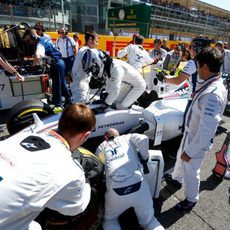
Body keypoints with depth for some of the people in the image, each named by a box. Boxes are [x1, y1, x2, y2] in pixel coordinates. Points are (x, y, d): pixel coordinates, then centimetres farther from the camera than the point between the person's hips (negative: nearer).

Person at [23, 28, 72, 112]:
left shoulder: (40, 43, -16)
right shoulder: (45, 38, 13)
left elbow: (37, 56, -33)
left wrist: (33, 65, -16)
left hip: (56, 64, -9)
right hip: (60, 62, 9)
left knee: (56, 85, -2)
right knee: (62, 84, 15)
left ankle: (58, 105, 6)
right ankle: (68, 102, 24)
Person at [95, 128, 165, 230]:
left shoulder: (101, 147, 18)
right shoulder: (128, 137, 16)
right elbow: (143, 139, -2)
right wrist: (144, 157, 13)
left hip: (116, 191, 0)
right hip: (138, 185, 1)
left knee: (108, 219, 28)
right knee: (149, 221, 25)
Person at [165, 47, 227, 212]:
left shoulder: (213, 95, -33)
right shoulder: (212, 84, -4)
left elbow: (206, 130, -31)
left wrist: (191, 151, -22)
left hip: (197, 141, -8)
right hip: (190, 133, 9)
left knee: (191, 171, 14)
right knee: (180, 158, 30)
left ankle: (192, 199, 42)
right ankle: (176, 178, 59)